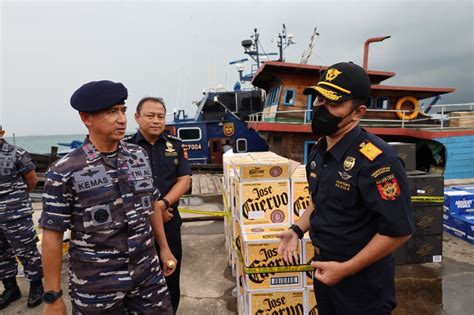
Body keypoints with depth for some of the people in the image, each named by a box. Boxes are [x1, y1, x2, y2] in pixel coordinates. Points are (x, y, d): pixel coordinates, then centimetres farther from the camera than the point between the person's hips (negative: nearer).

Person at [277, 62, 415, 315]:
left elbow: (398, 230, -24)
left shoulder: (377, 159, -26)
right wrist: (297, 230, 2)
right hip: (324, 268, 7)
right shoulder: (318, 151, 0)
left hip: (362, 280, -7)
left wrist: (346, 269, -20)